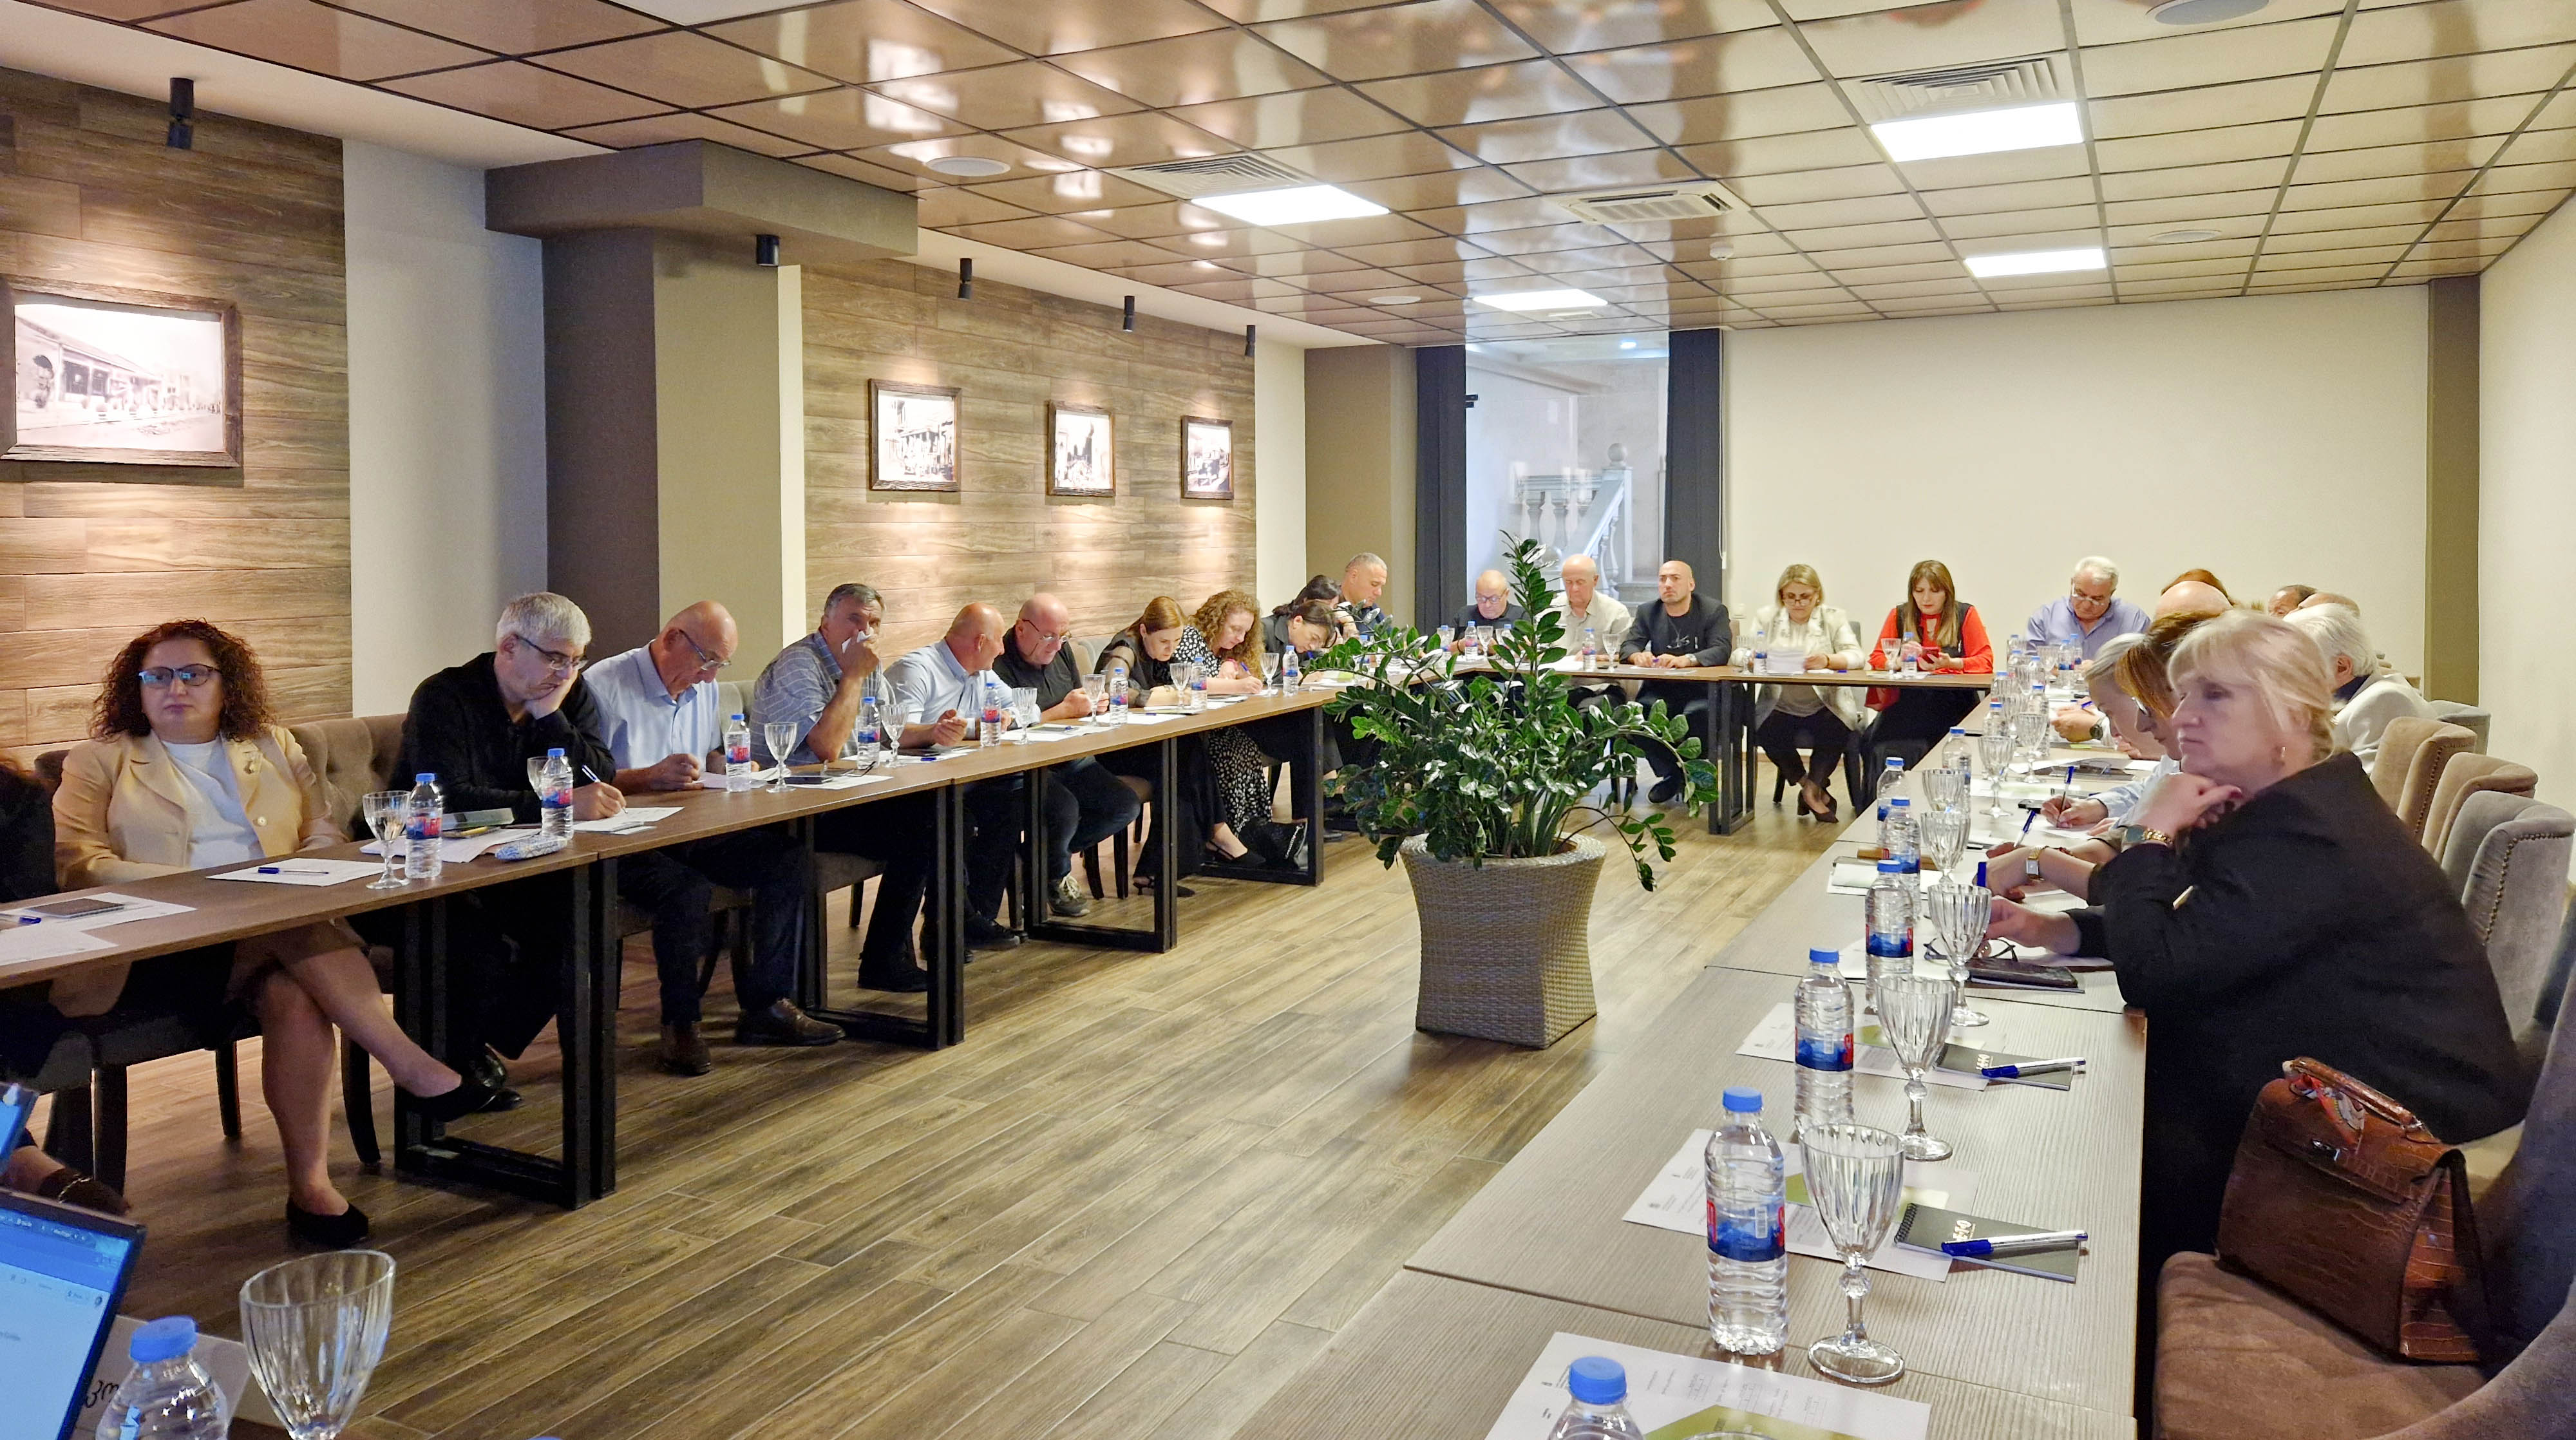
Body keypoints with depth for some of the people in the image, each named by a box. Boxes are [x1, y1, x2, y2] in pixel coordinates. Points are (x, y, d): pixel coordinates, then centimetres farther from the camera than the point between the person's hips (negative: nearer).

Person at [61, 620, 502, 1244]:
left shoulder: (274, 747, 23)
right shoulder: (99, 761, 15)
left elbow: (326, 835, 18)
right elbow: (75, 862, 2)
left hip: (283, 925, 2)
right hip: (168, 942, -2)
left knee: (294, 994, -34)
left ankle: (310, 1185, -34)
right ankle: (413, 1067, -36)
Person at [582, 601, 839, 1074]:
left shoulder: (704, 688, 16)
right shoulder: (605, 685, -11)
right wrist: (652, 776, -28)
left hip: (694, 832, 8)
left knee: (789, 862, -10)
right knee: (689, 891, -36)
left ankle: (766, 1004, -5)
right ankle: (680, 1025, -15)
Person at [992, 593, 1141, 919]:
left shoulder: (1060, 650, 12)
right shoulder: (1000, 663, -16)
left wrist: (1090, 703, -2)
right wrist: (1065, 711, -17)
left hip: (1071, 761, 8)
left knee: (1125, 807, -7)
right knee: (1065, 810, -33)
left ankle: (1045, 853, 11)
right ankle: (1056, 879, 1)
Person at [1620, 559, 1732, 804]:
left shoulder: (1714, 612, 2)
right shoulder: (1647, 613, 15)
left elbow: (1722, 651, -14)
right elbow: (1628, 645, 5)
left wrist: (1685, 660, -33)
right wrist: (1638, 655, -22)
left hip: (1701, 691, -3)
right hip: (1661, 689, 3)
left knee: (1698, 715, -36)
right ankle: (1669, 776, -7)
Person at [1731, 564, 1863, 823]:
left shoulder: (1834, 619, 6)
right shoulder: (1766, 617, 9)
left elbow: (1855, 656, -8)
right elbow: (1740, 653, 0)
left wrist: (1829, 661, -31)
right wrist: (1752, 658, -26)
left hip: (1824, 705, -1)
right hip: (1779, 706, 1)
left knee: (1835, 732, -29)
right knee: (1769, 733, -27)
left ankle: (1812, 788, -1)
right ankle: (1815, 790, -1)